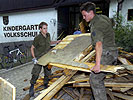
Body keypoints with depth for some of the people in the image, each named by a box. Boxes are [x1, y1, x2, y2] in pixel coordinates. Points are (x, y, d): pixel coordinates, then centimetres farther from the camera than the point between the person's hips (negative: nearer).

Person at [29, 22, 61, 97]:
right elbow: (32, 48, -9)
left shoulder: (48, 35, 1)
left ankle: (46, 86, 34)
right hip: (39, 58, -5)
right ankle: (32, 87, 16)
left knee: (48, 73, 13)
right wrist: (34, 58, -17)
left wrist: (56, 42, 9)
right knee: (35, 74, -6)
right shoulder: (37, 38, -16)